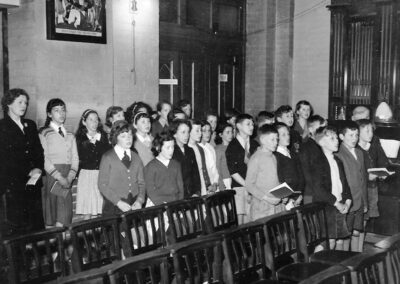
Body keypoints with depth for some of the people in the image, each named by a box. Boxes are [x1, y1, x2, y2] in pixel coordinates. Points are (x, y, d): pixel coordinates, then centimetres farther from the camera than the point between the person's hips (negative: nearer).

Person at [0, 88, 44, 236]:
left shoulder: (30, 125, 18)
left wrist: (38, 168, -2)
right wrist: (28, 172, -10)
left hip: (33, 183, 5)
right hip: (12, 185, -5)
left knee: (37, 224, 2)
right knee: (14, 227, -4)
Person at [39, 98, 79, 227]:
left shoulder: (70, 135, 19)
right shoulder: (44, 133, 4)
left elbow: (75, 158, 11)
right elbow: (44, 158, -5)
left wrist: (70, 176, -7)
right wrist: (59, 177, -13)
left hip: (67, 178, 4)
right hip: (51, 175, -4)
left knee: (65, 211, -3)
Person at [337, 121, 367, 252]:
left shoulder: (360, 153, 14)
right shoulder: (339, 155, -12)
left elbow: (363, 178, 17)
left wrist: (365, 202, 14)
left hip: (360, 203, 7)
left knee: (357, 233, 12)